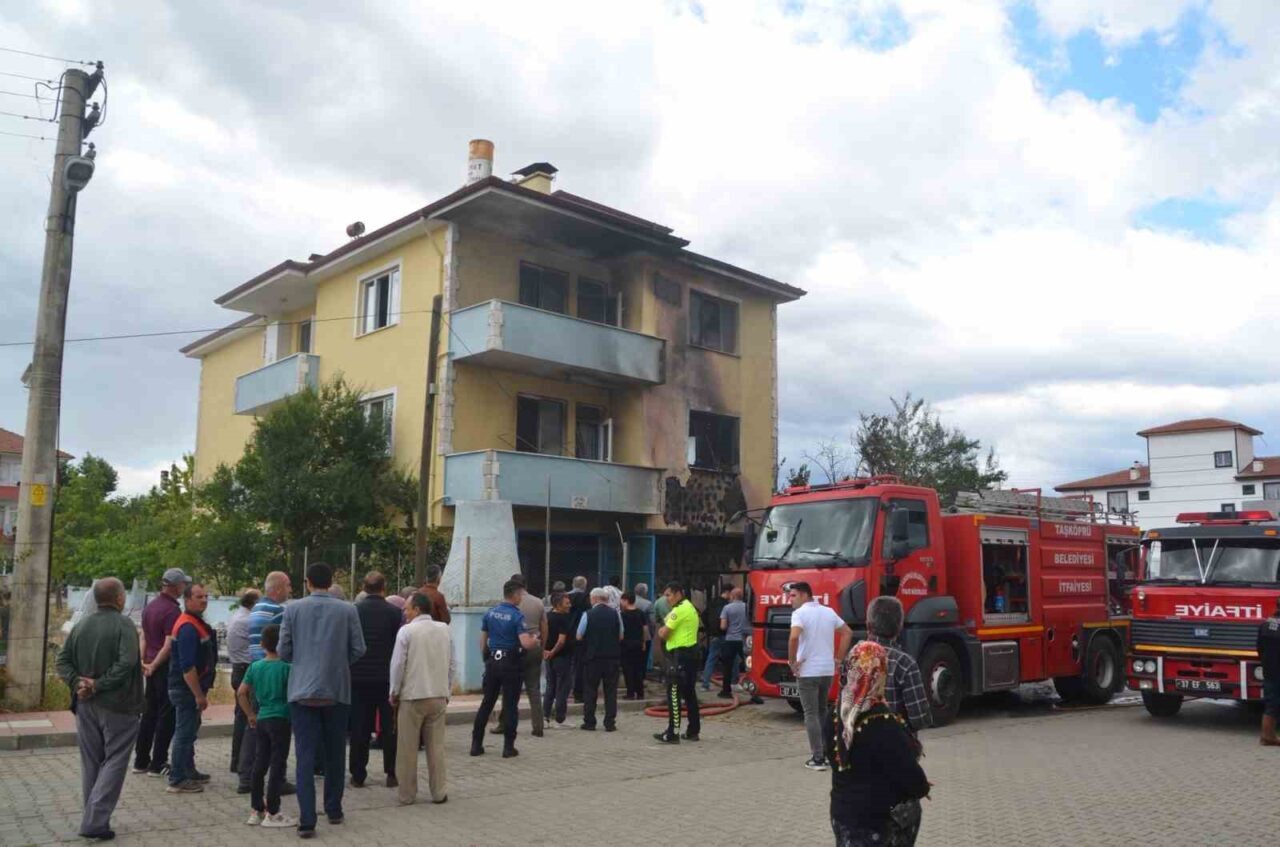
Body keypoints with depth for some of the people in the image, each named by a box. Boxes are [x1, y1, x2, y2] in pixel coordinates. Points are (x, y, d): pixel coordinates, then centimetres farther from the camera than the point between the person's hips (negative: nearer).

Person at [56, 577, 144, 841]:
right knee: (114, 762, 1)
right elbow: (126, 663, -24)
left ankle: (93, 818, 23)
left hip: (86, 705, 7)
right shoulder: (123, 625, -13)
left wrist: (77, 683, -4)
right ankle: (95, 821, -5)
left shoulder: (81, 625, 8)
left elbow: (62, 660, 5)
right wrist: (99, 685, -16)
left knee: (91, 762, 16)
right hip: (117, 705, -6)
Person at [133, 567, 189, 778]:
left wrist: (143, 661, 10)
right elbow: (169, 645, -21)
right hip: (166, 667, -9)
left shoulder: (151, 605, 11)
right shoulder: (172, 610, -18)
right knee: (167, 716, 0)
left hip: (152, 667, 9)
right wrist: (154, 666, -10)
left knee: (149, 713, 15)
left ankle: (141, 761, 21)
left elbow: (144, 637, 14)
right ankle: (158, 764, 5)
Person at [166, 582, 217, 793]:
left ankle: (189, 772, 32)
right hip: (187, 689, -11)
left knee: (189, 731, 20)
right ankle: (177, 780, 4)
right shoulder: (188, 627, -22)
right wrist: (199, 695, -24)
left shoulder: (196, 623, 12)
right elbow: (187, 667, -27)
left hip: (191, 688, 11)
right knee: (185, 733, -3)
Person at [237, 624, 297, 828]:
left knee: (259, 764, 13)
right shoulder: (286, 667, -11)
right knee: (277, 765, 0)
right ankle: (272, 813, 3)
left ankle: (256, 810, 22)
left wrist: (250, 715, 15)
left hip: (261, 719, 6)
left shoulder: (255, 666, 5)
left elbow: (241, 693, 6)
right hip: (281, 719, -6)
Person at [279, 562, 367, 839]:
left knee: (305, 756, 1)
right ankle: (334, 810, 26)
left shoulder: (293, 609, -2)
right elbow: (358, 649, -3)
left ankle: (307, 821, -5)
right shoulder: (347, 610, -4)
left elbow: (284, 650, 0)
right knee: (334, 754, 15)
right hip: (337, 690, 0)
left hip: (302, 690, 0)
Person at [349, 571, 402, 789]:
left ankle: (358, 775, 12)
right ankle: (391, 773, 11)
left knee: (360, 728, 8)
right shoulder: (395, 613, -6)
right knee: (389, 727, 8)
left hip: (359, 678, 1)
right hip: (387, 678, -1)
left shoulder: (353, 611, -3)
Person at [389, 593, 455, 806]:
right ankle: (439, 792, 13)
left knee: (408, 748, 6)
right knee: (436, 746, 10)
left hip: (412, 696, -4)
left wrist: (394, 692, 4)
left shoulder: (406, 631, -9)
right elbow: (453, 663, 9)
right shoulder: (445, 630, 5)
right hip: (439, 696, 4)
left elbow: (398, 664, -8)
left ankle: (407, 794, 13)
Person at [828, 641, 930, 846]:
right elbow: (907, 771, -20)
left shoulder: (837, 715, -2)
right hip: (880, 821, -7)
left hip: (842, 813, 7)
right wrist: (923, 788, 1)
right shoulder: (883, 724, -25)